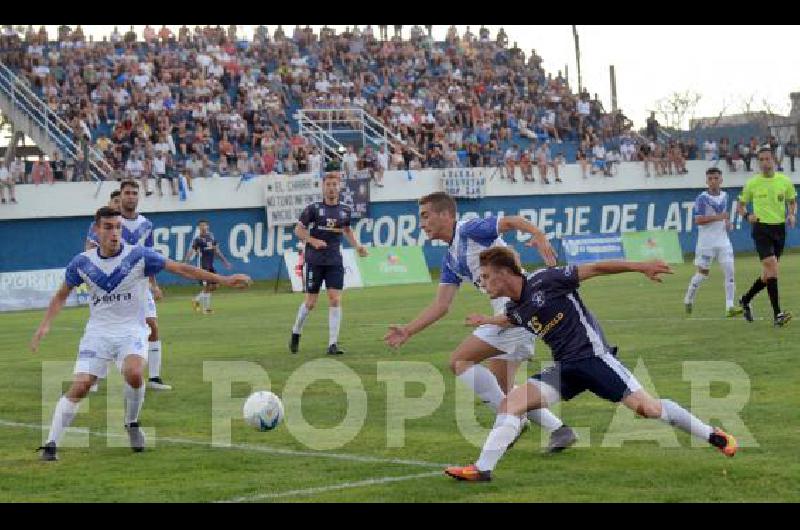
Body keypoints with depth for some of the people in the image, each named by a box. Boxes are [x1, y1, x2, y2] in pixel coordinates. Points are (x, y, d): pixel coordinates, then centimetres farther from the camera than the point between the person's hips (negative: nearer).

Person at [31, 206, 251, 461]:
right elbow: (62, 295, 14)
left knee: (133, 373, -30)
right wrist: (45, 325, 0)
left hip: (131, 331, -1)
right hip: (98, 332, 1)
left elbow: (181, 268, -9)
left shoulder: (139, 256, -8)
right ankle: (51, 444, -4)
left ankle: (132, 424, -2)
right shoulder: (82, 263, -1)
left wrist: (223, 279, -16)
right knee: (79, 387, -14)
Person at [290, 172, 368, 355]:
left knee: (335, 300, -8)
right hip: (315, 260, -3)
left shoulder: (345, 210, 6)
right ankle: (296, 333, 28)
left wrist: (356, 245, 11)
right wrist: (313, 241, -18)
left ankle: (333, 344, -6)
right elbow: (298, 230, -2)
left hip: (335, 261, 3)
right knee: (310, 302, 2)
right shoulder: (313, 208, -6)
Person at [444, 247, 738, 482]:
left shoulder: (544, 280, -13)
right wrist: (487, 321, 48)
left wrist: (640, 266, -12)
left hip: (592, 354, -7)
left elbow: (595, 268, -9)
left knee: (646, 407, -13)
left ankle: (713, 435, 4)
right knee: (510, 403, -8)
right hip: (564, 368, 7)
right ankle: (482, 468, -8)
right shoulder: (515, 309, 8)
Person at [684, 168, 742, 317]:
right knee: (702, 274, 4)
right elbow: (698, 220, -17)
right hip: (706, 242, -5)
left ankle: (730, 306, -9)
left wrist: (727, 221, 8)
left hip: (723, 241, 5)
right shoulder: (702, 198, -10)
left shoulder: (724, 196, 10)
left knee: (729, 271, -7)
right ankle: (688, 300, 27)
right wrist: (717, 217, -24)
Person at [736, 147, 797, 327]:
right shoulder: (752, 184, -1)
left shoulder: (785, 181, 3)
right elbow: (740, 205, 10)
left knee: (768, 273, 10)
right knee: (772, 266, -21)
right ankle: (777, 315, -23)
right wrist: (747, 216, -12)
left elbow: (792, 202, 16)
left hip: (779, 229, 4)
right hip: (761, 228, -4)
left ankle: (745, 301, 35)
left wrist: (792, 214, -5)